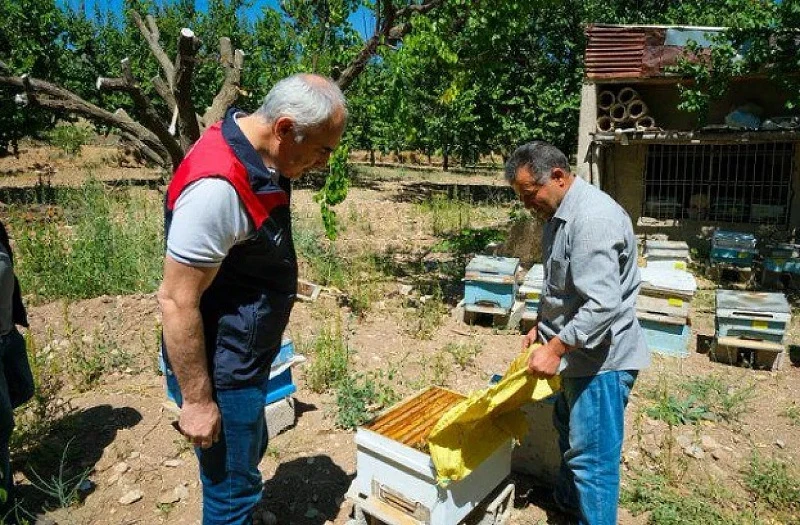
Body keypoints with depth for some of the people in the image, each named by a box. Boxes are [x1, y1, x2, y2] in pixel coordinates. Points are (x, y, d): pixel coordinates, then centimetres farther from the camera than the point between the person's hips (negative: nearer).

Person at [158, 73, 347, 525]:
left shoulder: (258, 157, 0)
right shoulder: (218, 185, -29)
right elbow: (177, 301, -26)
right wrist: (197, 399, -20)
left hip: (245, 359, 9)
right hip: (219, 370, -9)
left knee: (249, 452, 29)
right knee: (233, 486, 10)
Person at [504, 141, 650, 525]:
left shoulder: (592, 218, -25)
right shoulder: (562, 215, 8)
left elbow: (602, 304, -31)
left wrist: (555, 348, -27)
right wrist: (541, 326, 10)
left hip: (602, 357, -11)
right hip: (579, 352, 11)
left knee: (592, 455, 1)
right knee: (568, 428, 26)